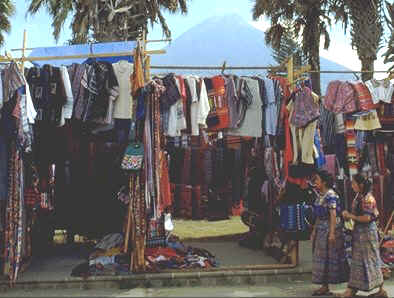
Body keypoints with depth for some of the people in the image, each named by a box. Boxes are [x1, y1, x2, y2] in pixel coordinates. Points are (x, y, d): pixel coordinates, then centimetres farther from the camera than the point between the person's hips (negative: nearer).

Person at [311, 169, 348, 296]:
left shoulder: (330, 195, -14)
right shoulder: (320, 195, 12)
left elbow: (333, 215, -18)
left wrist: (332, 233, -23)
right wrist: (314, 231, 16)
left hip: (330, 229, -9)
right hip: (320, 230, 9)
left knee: (327, 256, -2)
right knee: (321, 257, 10)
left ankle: (325, 287, 7)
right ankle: (324, 286, 17)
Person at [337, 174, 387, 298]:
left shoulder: (368, 199, -18)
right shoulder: (359, 196, 9)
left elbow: (366, 218, -22)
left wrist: (350, 216, -15)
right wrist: (348, 214, 0)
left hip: (367, 231, -9)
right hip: (359, 231, 9)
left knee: (369, 260, -1)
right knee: (357, 260, 11)